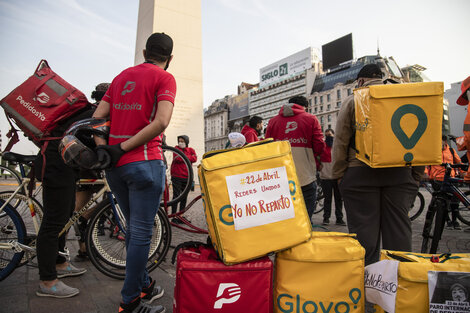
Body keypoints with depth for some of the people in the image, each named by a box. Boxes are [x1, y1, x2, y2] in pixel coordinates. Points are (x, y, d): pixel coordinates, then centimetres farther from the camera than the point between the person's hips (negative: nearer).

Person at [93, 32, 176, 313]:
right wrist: (122, 148, -13)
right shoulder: (165, 78, -1)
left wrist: (102, 148, 0)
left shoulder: (122, 76, 18)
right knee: (141, 233, 3)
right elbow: (161, 122, -17)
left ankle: (143, 284, 34)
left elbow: (97, 117, 9)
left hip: (115, 165, 7)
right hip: (144, 163, -7)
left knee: (134, 228, 19)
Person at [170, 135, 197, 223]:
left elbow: (195, 158, -7)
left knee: (184, 197, 8)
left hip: (186, 177, 4)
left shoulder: (191, 150, 12)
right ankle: (173, 217, 0)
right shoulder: (176, 148, 5)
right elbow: (178, 158, -14)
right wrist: (189, 157, -5)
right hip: (177, 176, -3)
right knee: (176, 196, -5)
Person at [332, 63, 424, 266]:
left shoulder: (352, 101, 4)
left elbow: (340, 143, -2)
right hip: (400, 173, 3)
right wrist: (416, 176, 14)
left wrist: (339, 176, 3)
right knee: (399, 230, 9)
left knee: (364, 233, 1)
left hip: (361, 173, -3)